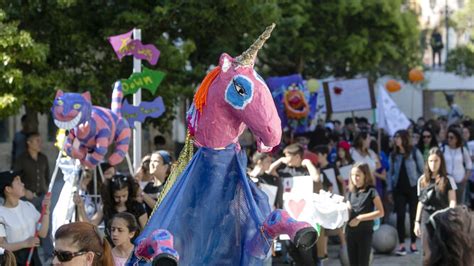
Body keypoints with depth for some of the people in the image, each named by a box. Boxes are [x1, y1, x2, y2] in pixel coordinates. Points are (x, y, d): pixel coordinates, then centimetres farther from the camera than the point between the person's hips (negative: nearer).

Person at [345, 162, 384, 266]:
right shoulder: (351, 192, 10)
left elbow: (380, 212, -13)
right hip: (351, 232, 6)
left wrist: (360, 218, -17)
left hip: (365, 232, -6)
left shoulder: (371, 191, -8)